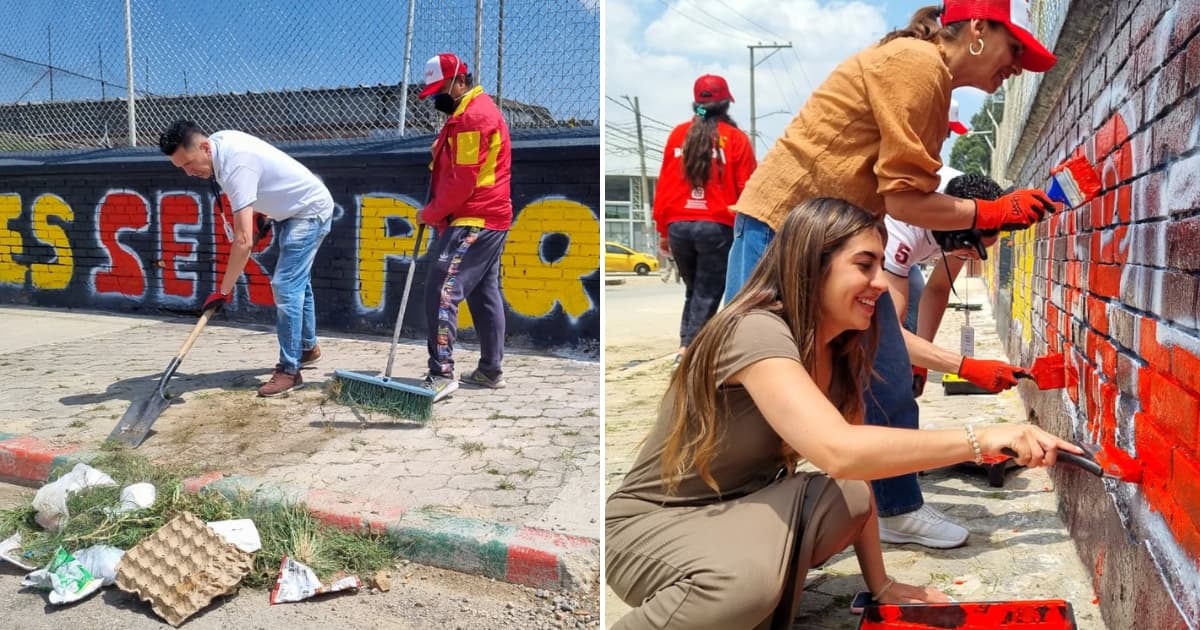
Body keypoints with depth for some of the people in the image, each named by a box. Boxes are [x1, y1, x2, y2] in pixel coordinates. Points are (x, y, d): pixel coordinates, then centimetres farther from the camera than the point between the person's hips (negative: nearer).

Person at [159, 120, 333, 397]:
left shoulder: (236, 166, -33)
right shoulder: (219, 140, -7)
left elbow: (244, 241, -36)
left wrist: (223, 290, -31)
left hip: (311, 211, -10)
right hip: (289, 211, 10)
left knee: (286, 286, -16)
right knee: (296, 282, 20)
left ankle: (289, 370, -12)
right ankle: (308, 347, 37)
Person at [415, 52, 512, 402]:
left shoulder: (474, 115, -14)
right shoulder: (467, 112, 20)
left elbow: (463, 180, -18)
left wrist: (431, 213, -9)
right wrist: (437, 211, 9)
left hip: (474, 222, -11)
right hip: (488, 220, 11)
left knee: (442, 292, -14)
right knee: (485, 295, 12)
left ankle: (441, 375, -14)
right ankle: (491, 370, 20)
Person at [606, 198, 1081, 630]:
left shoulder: (838, 352, 1)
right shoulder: (757, 331, -27)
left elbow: (858, 462, 1)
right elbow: (838, 451, -39)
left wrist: (880, 585, -3)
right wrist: (982, 439, -36)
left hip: (738, 516, 8)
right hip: (653, 526, -7)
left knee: (848, 496, -20)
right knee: (747, 580, -38)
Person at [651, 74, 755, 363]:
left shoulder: (678, 134, 8)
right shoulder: (736, 138, -1)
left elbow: (664, 184, 7)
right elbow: (746, 189, -2)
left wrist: (663, 230, 14)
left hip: (678, 226, 4)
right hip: (717, 227, -4)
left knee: (693, 289, 20)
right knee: (707, 294, 5)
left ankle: (685, 345, 12)